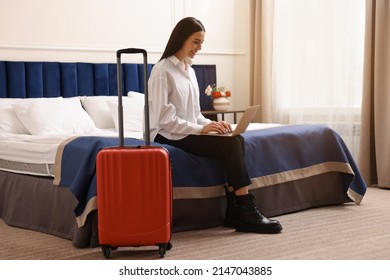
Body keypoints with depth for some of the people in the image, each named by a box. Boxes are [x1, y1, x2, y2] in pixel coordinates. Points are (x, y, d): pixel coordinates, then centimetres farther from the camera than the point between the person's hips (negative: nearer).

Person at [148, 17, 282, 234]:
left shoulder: (190, 71, 15)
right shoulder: (162, 70, -11)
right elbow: (164, 118, -18)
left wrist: (211, 124, -3)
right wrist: (201, 129, -22)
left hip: (189, 132, 8)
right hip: (169, 135, -8)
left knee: (238, 140, -16)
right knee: (231, 145, -22)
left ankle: (234, 211, -15)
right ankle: (247, 213, -16)